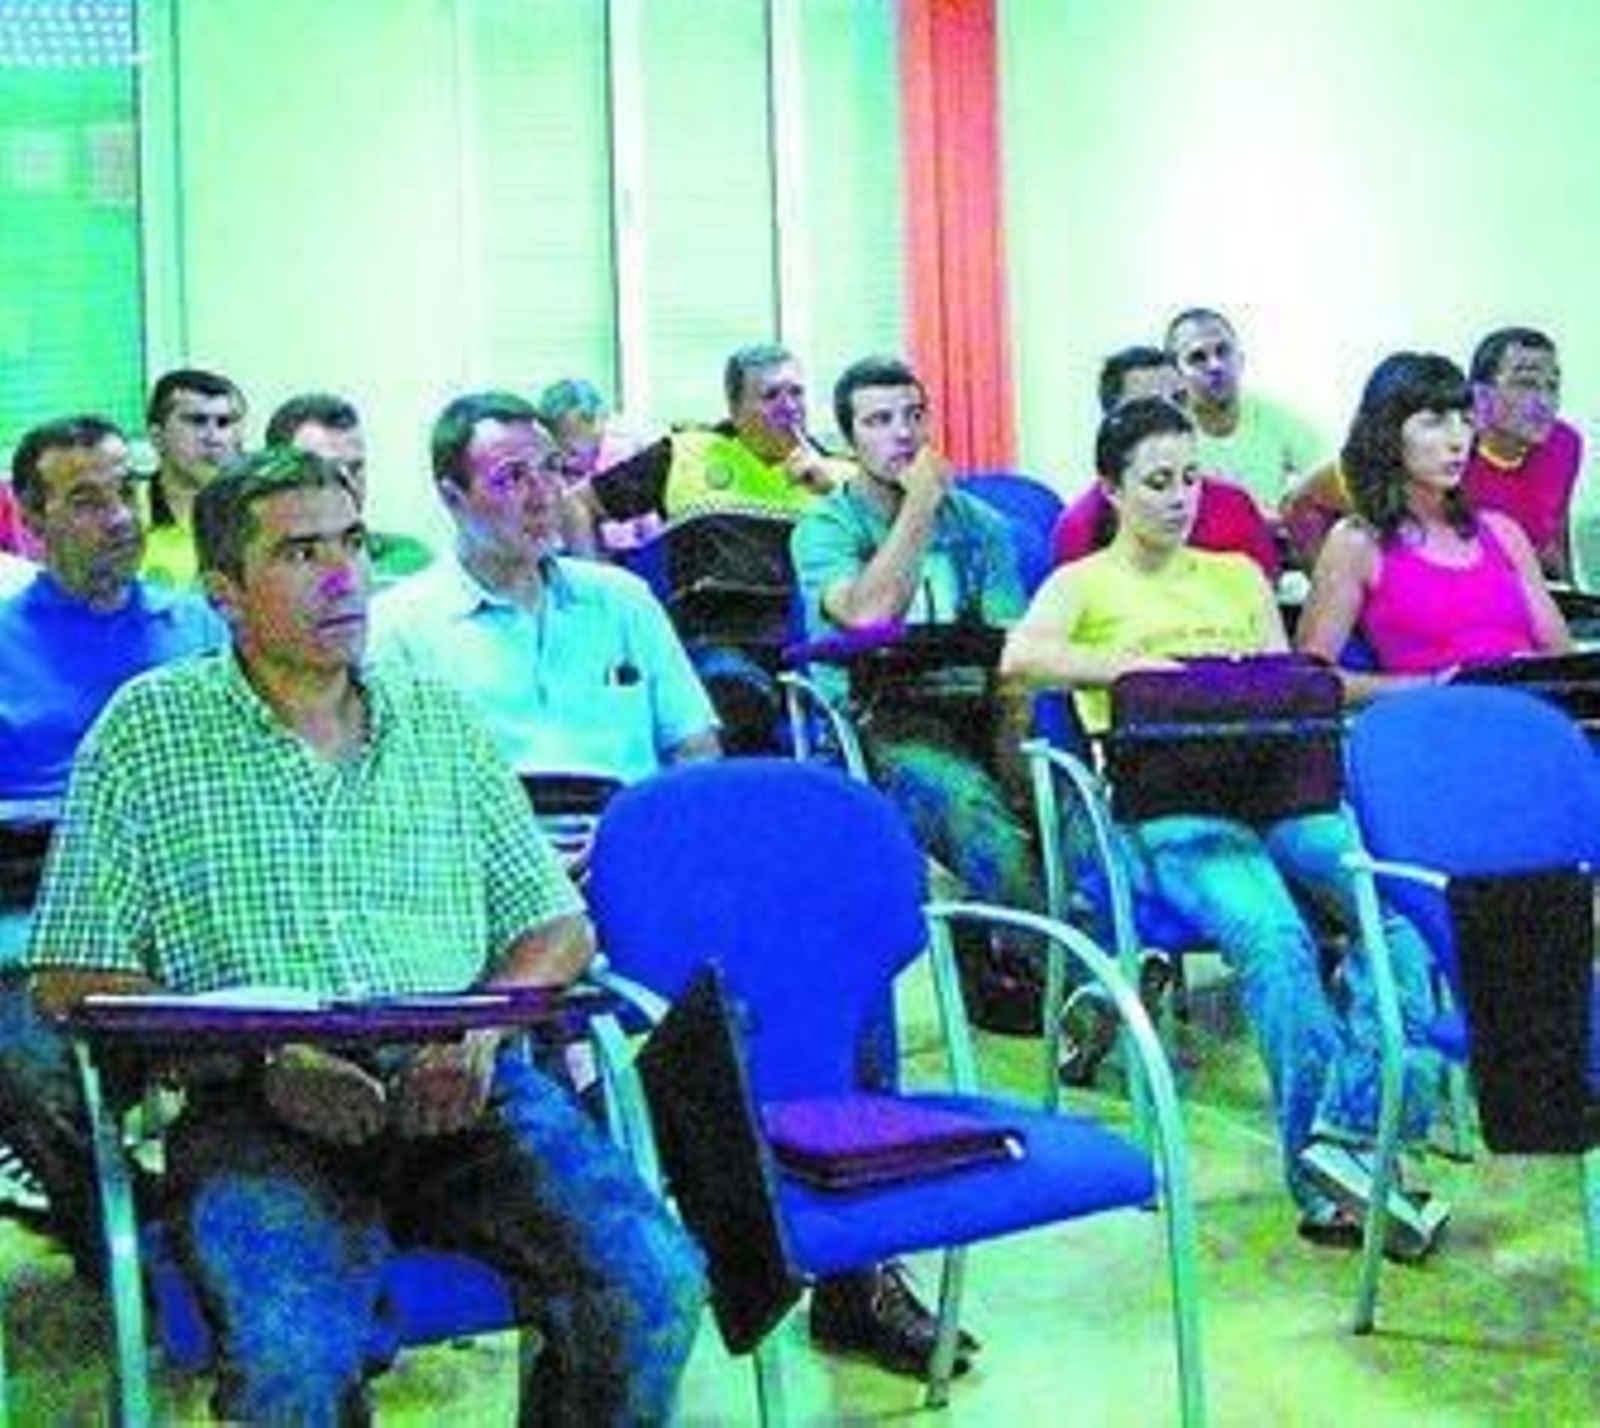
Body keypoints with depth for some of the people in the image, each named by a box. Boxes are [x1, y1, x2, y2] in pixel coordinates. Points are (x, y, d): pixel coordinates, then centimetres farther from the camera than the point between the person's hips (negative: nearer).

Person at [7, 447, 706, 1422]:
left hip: (460, 1088, 3)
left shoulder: (441, 719, 17)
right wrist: (260, 1055, -12)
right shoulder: (148, 731, 9)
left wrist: (481, 1025, -5)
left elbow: (556, 925, 18)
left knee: (652, 1285, -23)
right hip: (258, 1107, -2)